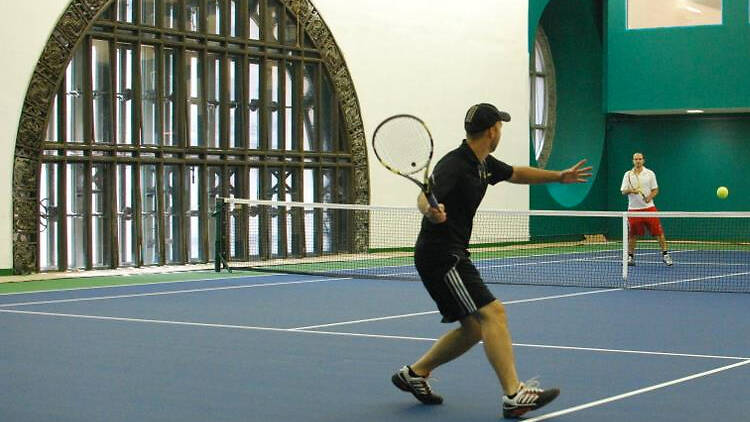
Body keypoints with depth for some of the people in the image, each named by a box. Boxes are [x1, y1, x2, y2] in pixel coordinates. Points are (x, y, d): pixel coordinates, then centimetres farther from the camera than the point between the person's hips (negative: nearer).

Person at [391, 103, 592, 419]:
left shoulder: (484, 164, 11)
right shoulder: (454, 165, -19)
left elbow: (516, 174, 30)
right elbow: (425, 196, -35)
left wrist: (559, 177, 32)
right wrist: (431, 210, -57)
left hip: (454, 255, 10)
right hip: (440, 254, -10)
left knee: (473, 328, 12)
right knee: (492, 312, -17)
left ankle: (414, 373, 22)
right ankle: (514, 395, -19)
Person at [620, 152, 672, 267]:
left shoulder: (650, 174, 4)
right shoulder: (628, 174, 5)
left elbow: (655, 190, 6)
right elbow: (623, 191, 2)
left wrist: (650, 197, -14)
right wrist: (631, 191, -20)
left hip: (649, 207, 0)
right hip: (633, 209, 1)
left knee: (658, 232, -5)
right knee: (632, 235, 3)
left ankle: (665, 255, 1)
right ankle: (630, 257, 15)